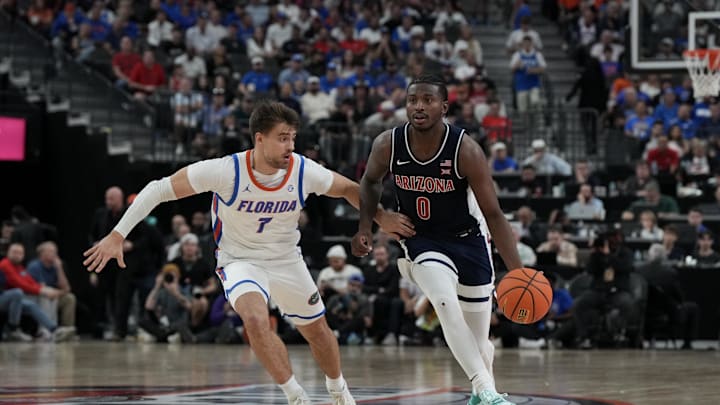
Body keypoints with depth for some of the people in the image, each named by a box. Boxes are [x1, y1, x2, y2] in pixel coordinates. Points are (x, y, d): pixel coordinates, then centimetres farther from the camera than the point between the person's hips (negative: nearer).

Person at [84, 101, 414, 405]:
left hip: (287, 260, 4)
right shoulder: (225, 171, -29)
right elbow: (160, 189, -22)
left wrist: (380, 218, -7)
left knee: (317, 330, 16)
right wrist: (117, 236, -26)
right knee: (255, 319, -31)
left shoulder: (305, 172, -20)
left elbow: (349, 189, 2)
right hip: (240, 260, -3)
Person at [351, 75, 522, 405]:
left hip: (467, 240, -1)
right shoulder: (388, 145, -16)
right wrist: (365, 227, -5)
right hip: (422, 240, 1)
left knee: (478, 339, 7)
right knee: (448, 307, -28)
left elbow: (493, 215, -21)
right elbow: (371, 181, 8)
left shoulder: (465, 150, -24)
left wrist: (518, 271, -29)